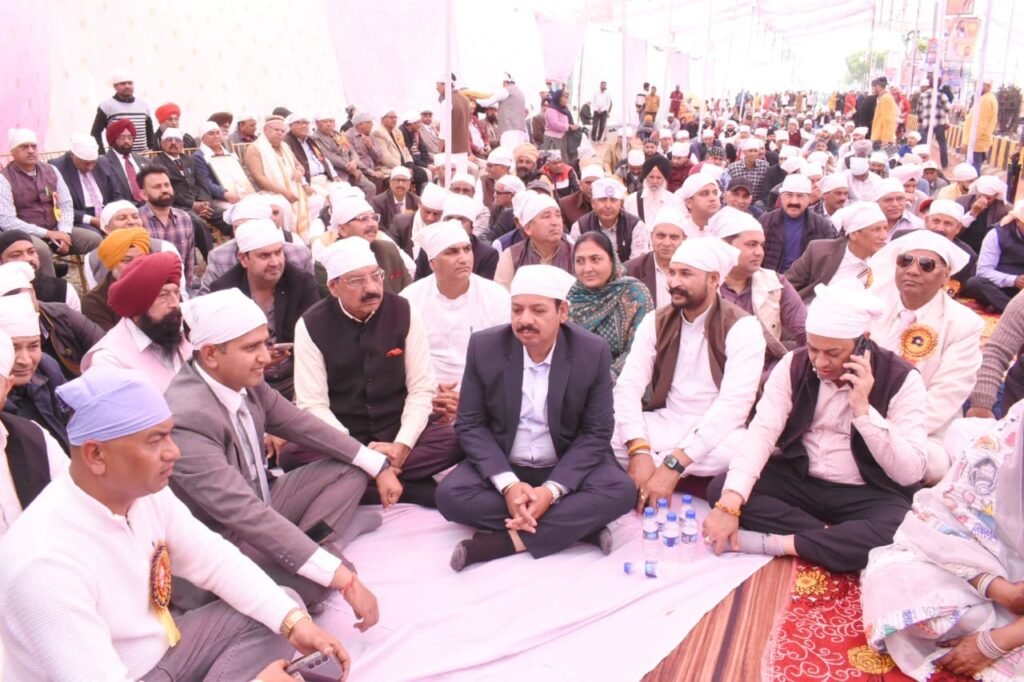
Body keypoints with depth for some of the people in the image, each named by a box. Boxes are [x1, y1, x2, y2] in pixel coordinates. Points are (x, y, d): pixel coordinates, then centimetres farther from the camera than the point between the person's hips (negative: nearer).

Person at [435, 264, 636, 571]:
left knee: (621, 491, -27)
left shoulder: (593, 352, -13)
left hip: (566, 468, -1)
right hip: (501, 467, 1)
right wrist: (507, 484, -23)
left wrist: (552, 490, -24)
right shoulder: (484, 346, -11)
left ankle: (506, 540, -25)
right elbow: (470, 425, -8)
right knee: (450, 494, -26)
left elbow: (596, 433, -10)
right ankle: (578, 525, -21)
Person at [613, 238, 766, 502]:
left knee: (743, 449, -38)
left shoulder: (742, 327, -11)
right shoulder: (656, 322, 3)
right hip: (663, 425, 2)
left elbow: (733, 404, -22)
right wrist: (639, 450, -26)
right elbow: (628, 385, -7)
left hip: (714, 434, -2)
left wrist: (674, 464, -31)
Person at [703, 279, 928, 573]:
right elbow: (762, 430, -16)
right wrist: (730, 502, -29)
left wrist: (863, 409, -28)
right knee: (721, 489, -19)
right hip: (799, 480, 3)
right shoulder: (794, 364, -5)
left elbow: (910, 471, -18)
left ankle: (775, 543, -24)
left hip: (867, 494, -3)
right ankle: (835, 539, -19)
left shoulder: (900, 378, -14)